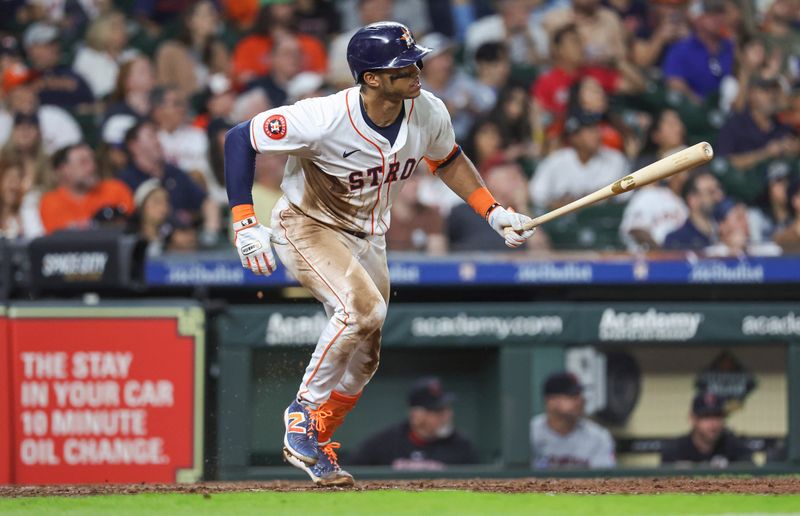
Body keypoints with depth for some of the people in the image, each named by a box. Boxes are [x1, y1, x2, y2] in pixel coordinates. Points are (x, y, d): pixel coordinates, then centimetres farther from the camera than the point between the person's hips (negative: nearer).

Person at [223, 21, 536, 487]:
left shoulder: (429, 113, -14)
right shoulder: (325, 120, -32)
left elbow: (447, 160, 9)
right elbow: (240, 139, -22)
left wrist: (494, 212, 0)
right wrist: (246, 224, -28)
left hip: (368, 238, 7)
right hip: (308, 228, -7)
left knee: (363, 361, 10)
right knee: (364, 307, -31)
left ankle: (312, 445, 30)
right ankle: (304, 414, -14)